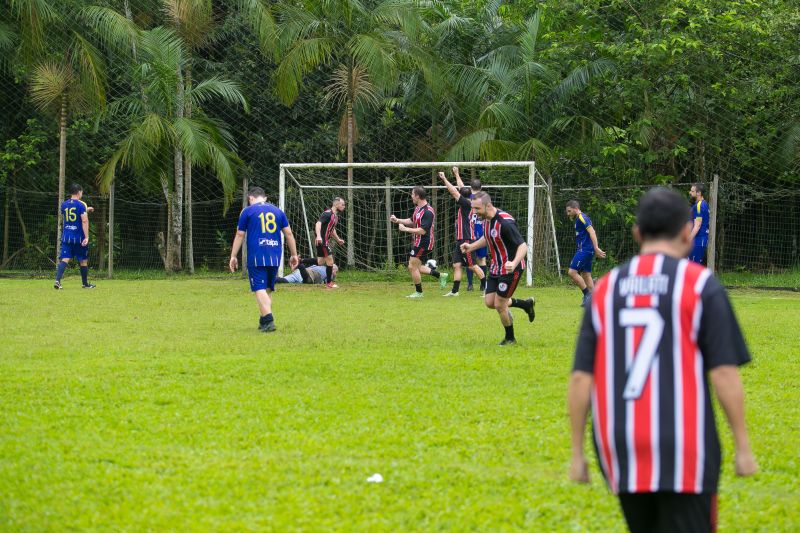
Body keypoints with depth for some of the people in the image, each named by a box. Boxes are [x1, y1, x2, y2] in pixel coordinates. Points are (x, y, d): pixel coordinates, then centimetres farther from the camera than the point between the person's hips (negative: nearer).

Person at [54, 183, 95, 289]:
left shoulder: (64, 205, 9)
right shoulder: (81, 205, -8)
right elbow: (84, 221, -17)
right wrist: (86, 237, -17)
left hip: (66, 237, 4)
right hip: (79, 237, -4)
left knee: (64, 259, -4)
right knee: (83, 261, 11)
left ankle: (57, 280, -24)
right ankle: (85, 283, 22)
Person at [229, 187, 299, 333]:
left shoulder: (247, 211, 4)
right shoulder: (277, 211, 14)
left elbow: (240, 235, 3)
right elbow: (288, 233, 12)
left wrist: (233, 256, 8)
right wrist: (294, 255, 19)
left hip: (257, 256, -4)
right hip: (275, 257, 4)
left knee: (260, 289, -8)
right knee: (268, 289, 16)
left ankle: (268, 320, -23)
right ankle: (264, 321, 19)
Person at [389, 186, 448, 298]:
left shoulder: (428, 212, -23)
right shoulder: (418, 208, 8)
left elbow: (422, 231, -27)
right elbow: (412, 221, 24)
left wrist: (405, 229, -22)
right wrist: (397, 220, 13)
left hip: (423, 244, -10)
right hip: (417, 242, 10)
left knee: (413, 267, -2)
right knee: (414, 267, 14)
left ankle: (418, 292, 11)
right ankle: (440, 275, 21)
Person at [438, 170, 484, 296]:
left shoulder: (467, 204, -13)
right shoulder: (465, 204, 11)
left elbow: (454, 192, -16)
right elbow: (460, 189, 25)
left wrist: (444, 179, -9)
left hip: (467, 240, -10)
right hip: (460, 240, 10)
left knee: (472, 266, -5)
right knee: (456, 265, 6)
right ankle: (455, 291, 6)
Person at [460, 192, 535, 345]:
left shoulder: (505, 222, -27)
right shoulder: (486, 219, 0)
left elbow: (523, 246, -28)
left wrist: (514, 263, -44)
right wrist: (471, 246, 9)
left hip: (510, 269, -9)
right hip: (496, 267, 9)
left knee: (499, 305, -4)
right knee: (489, 302, 7)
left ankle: (510, 338, 20)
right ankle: (525, 304, 28)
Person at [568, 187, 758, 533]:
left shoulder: (605, 289, 8)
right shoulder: (701, 285, -2)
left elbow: (581, 378, 4)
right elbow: (724, 373, -8)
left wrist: (577, 453, 9)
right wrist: (743, 446, -1)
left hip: (622, 453, 4)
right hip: (684, 453, -4)